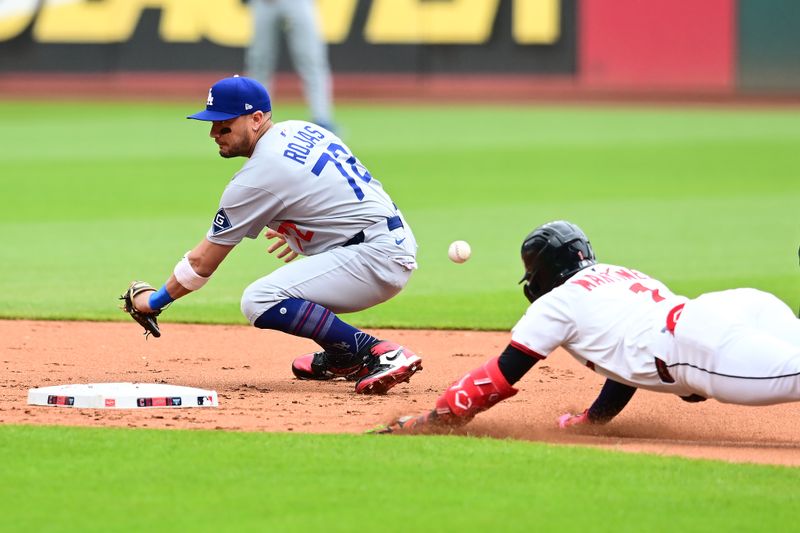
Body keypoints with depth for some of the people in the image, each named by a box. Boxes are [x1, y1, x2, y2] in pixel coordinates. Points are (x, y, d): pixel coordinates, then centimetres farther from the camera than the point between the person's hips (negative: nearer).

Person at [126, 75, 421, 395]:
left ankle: (380, 354, -25)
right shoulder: (301, 130, 12)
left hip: (377, 258, -10)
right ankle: (343, 358, 23)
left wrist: (156, 300, 8)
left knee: (259, 300, -22)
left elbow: (202, 263, -5)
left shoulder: (258, 176, -13)